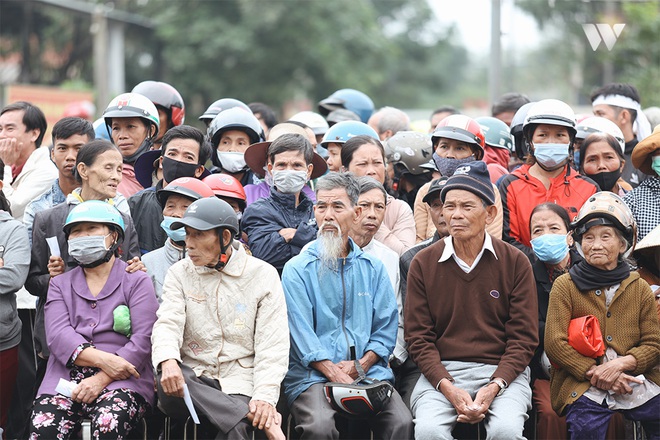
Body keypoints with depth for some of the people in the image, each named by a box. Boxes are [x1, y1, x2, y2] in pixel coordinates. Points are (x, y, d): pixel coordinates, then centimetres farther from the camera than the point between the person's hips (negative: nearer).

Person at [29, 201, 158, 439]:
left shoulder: (137, 281, 10)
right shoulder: (60, 284, 20)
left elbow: (143, 339, -3)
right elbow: (58, 334, 3)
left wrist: (102, 379, -15)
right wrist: (102, 359, -16)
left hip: (120, 381, -3)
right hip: (65, 379, 3)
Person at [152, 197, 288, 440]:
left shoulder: (263, 274, 4)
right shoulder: (179, 273, 11)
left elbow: (272, 345, -2)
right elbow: (168, 323, -4)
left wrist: (265, 396, -17)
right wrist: (168, 361, -28)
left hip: (240, 383, -3)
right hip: (193, 378, 3)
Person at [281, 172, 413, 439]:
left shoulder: (373, 268, 16)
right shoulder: (297, 270, 6)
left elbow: (386, 329, 11)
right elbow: (302, 333, -5)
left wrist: (361, 365, -8)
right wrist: (336, 374, -18)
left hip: (368, 372, 3)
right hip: (313, 376, -2)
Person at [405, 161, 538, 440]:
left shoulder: (515, 262, 5)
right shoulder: (423, 264, 6)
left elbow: (524, 337, 2)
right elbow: (418, 336, 4)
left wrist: (494, 387, -13)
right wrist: (448, 388, -12)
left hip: (502, 373, 0)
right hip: (441, 372, 1)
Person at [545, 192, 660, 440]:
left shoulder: (639, 288, 14)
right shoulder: (565, 286, 7)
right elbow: (554, 343, -1)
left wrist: (620, 364, -10)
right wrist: (594, 373, -11)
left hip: (635, 379, 3)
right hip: (581, 380, -3)